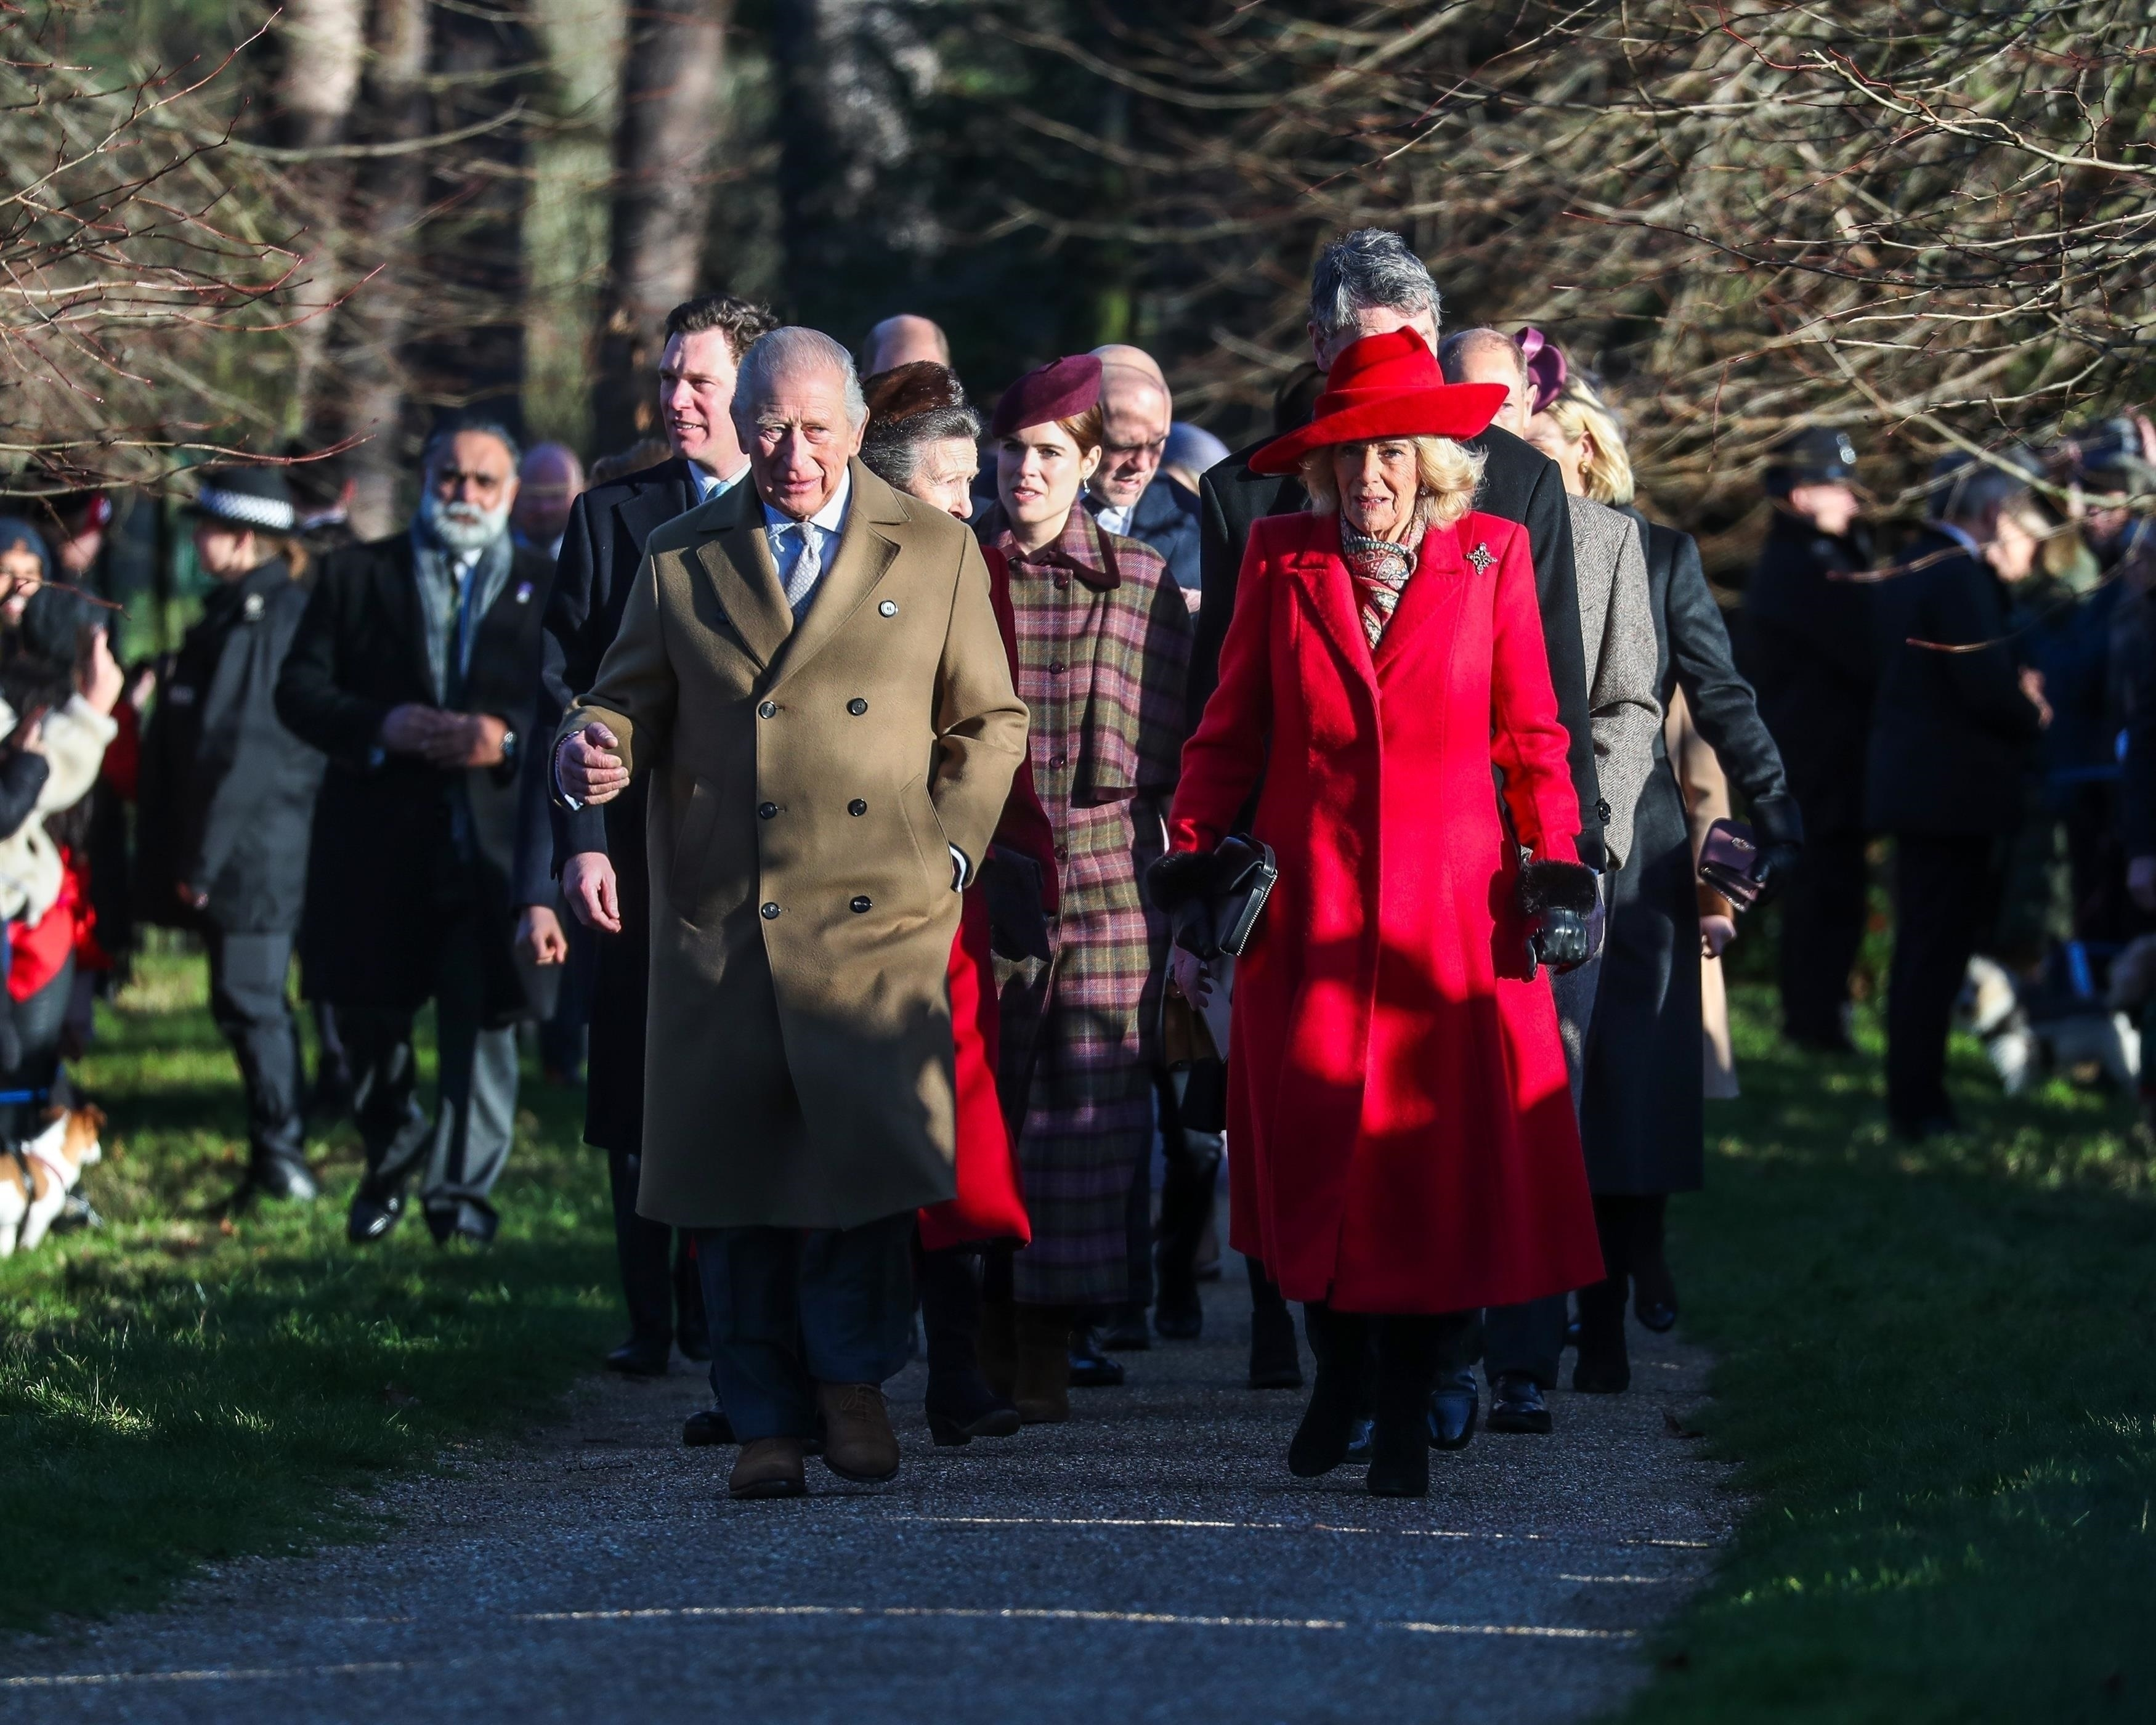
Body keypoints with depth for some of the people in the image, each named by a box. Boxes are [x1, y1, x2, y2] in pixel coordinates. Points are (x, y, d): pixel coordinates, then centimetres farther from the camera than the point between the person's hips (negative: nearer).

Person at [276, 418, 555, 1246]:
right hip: (378, 845, 1)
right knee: (369, 1015, 10)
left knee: (483, 1018, -4)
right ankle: (389, 1163, 32)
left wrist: (510, 739, -16)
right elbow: (299, 690, 4)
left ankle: (461, 1191, 4)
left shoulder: (549, 587, 9)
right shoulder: (357, 576, 10)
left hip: (495, 844, -1)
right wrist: (380, 726, -13)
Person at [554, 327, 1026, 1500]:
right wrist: (595, 749, -9)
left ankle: (852, 1374, 8)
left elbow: (989, 722, 14)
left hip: (880, 918, -1)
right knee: (735, 1178, 1)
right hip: (721, 922, 1)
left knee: (871, 1149, -13)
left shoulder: (935, 552, 10)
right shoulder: (679, 564, 11)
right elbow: (631, 701, 15)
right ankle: (768, 1421, 11)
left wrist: (947, 850, 2)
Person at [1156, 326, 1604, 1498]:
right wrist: (1191, 869, 3)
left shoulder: (1491, 559, 4)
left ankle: (1406, 1412, 8)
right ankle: (1336, 1382, 21)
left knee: (1440, 1160, -3)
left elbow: (1531, 736, 8)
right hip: (1309, 909, 1)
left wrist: (1555, 871, 2)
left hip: (1452, 910, -1)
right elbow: (1230, 732, 9)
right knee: (1309, 1153, 1)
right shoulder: (1281, 559, 5)